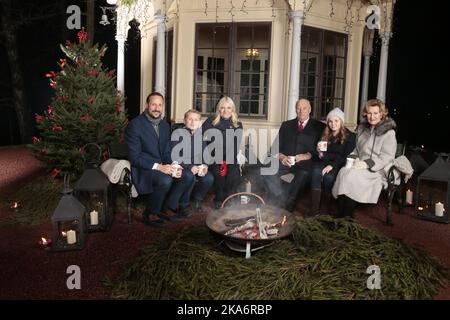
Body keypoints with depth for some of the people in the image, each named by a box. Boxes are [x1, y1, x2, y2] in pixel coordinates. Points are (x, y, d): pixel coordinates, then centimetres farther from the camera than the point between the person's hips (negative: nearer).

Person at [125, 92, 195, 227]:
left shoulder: (165, 125, 9)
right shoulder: (134, 125, -14)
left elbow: (167, 152, 12)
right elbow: (134, 157, -18)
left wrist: (173, 167, -9)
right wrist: (158, 167, -27)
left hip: (161, 166, 7)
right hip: (143, 169, -7)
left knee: (188, 176, -12)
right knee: (165, 180, -33)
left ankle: (167, 208, 5)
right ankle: (150, 214, -10)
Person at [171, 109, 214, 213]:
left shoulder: (201, 134, 9)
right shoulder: (177, 133, -6)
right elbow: (174, 156, -12)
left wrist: (205, 165, -6)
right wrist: (189, 167, -22)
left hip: (198, 167, 4)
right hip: (182, 167, -4)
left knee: (209, 178, -24)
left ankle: (197, 200, 4)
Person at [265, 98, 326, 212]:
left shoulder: (319, 127, 13)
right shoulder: (286, 125, 21)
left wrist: (307, 156, -15)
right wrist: (281, 157, -8)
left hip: (305, 164, -2)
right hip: (285, 161, 2)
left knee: (303, 174, -36)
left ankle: (286, 210, -25)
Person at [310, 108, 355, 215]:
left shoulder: (349, 136, 4)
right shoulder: (325, 135, 17)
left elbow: (346, 156, -6)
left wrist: (332, 165, -20)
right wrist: (319, 151, -3)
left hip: (339, 165, -3)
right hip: (325, 162, 3)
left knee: (329, 176, -36)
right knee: (316, 171, -32)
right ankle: (315, 210, -37)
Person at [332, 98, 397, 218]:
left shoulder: (388, 132, -2)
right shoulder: (362, 128, 17)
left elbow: (387, 157, -9)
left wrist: (367, 163, -20)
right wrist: (354, 158, 2)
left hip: (377, 170, -5)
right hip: (361, 165, 5)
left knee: (352, 176, -32)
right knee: (343, 171, -28)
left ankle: (348, 217, -21)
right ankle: (340, 216, -26)